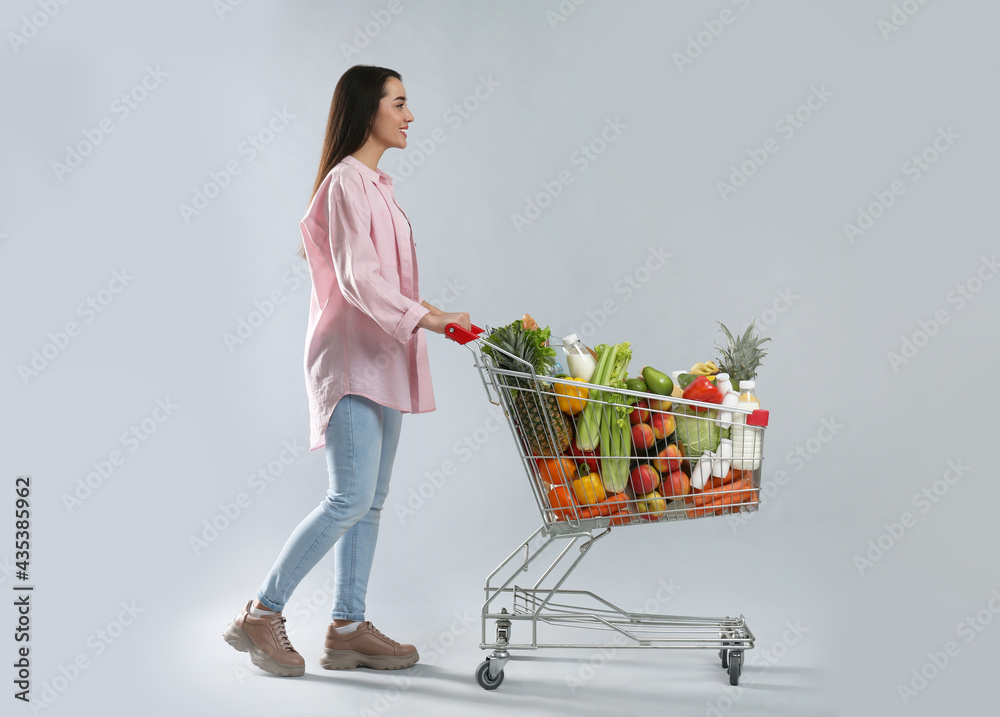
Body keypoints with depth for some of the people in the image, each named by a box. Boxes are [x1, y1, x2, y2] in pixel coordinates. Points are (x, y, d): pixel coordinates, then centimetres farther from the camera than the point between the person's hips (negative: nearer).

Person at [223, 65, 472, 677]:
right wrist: (424, 316, -25)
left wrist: (425, 314, 12)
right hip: (350, 357, -10)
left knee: (371, 500, 8)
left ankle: (349, 630, 14)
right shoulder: (346, 180, -10)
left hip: (382, 357, 10)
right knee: (350, 498, -13)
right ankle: (262, 615, 0)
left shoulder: (377, 184, 19)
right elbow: (356, 278, -20)